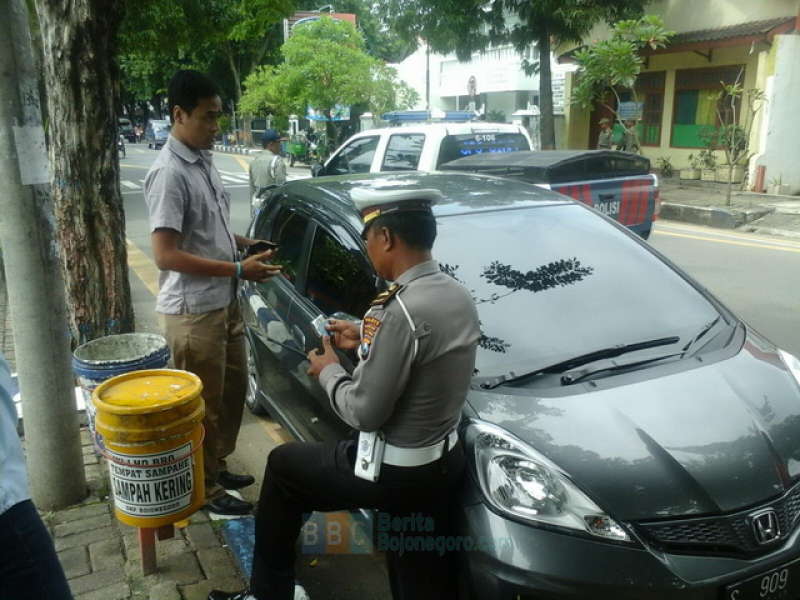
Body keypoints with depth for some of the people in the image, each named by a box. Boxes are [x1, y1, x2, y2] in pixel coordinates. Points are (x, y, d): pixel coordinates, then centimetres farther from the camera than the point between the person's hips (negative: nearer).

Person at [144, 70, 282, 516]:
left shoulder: (204, 161, 9)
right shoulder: (169, 173, -19)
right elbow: (166, 255, -24)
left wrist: (247, 244, 5)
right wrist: (238, 270, -23)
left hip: (225, 302, 9)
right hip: (193, 311, -9)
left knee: (234, 389, 20)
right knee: (202, 403, 6)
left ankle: (218, 465, 39)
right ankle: (205, 487, 24)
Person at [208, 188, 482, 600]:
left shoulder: (403, 310, -28)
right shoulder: (458, 295, 0)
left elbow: (364, 412, -22)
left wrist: (328, 371, -4)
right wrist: (367, 340, 13)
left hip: (394, 473, -7)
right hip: (442, 464, 8)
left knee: (284, 464, 15)